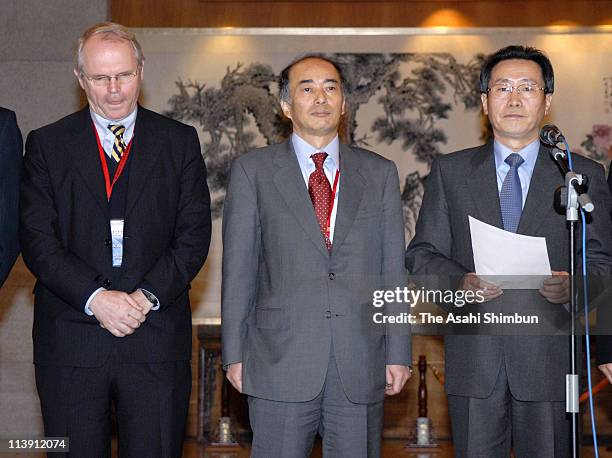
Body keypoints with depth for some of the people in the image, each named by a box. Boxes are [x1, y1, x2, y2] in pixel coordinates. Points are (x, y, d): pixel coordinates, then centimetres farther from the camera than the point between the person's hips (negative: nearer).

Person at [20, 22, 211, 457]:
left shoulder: (179, 141, 8)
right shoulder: (47, 144, 7)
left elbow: (194, 233, 3)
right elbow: (37, 239, -1)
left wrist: (147, 296, -11)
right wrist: (95, 298, -14)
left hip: (156, 336, 0)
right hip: (70, 339, 0)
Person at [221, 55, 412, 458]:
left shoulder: (380, 173, 10)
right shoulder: (253, 171, 5)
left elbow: (393, 269, 9)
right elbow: (238, 269, 4)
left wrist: (398, 353, 4)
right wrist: (234, 353, 0)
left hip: (361, 363, 2)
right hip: (280, 364, -1)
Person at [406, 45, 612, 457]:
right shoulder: (450, 171, 9)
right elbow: (422, 254, 7)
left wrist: (573, 284, -16)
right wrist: (460, 281, -13)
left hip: (550, 356, 0)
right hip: (473, 357, 1)